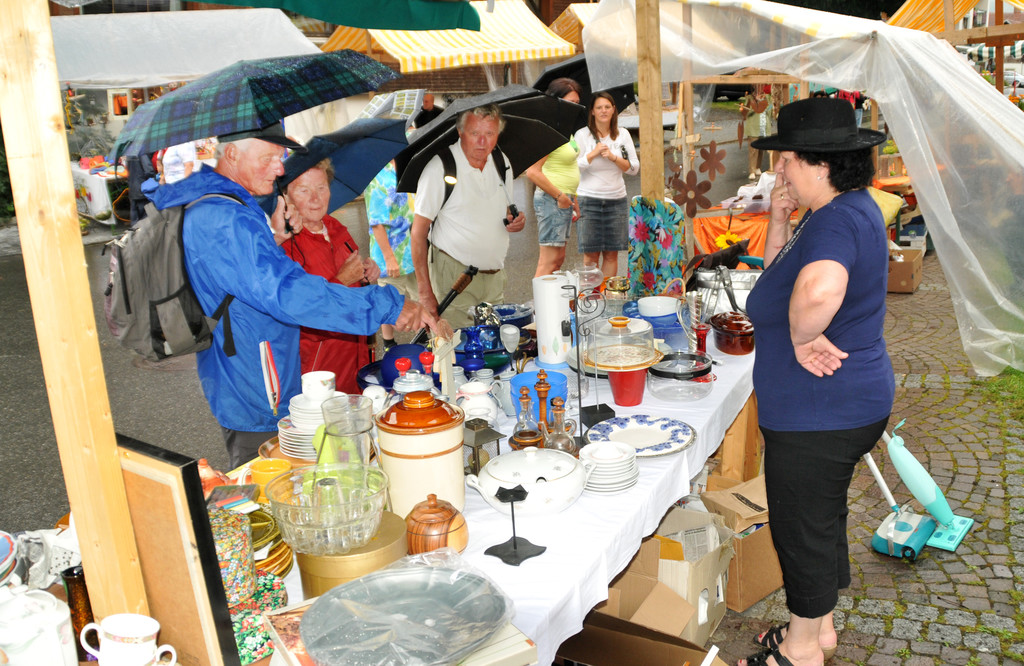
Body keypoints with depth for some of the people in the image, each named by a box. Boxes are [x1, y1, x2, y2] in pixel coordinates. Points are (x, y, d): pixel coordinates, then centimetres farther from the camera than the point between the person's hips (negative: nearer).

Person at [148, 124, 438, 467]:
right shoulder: (227, 219, -26)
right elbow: (290, 294, -35)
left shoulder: (201, 206, 9)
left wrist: (272, 236, 4)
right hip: (257, 405, -10)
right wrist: (390, 306, -33)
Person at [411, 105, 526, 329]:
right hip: (454, 277, -5)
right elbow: (418, 232, -11)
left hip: (495, 275, 6)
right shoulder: (439, 168, -12)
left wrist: (515, 221, -5)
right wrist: (425, 291, -16)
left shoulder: (502, 162, 7)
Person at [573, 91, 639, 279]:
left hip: (617, 200, 3)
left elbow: (634, 168, 5)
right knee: (591, 255, -1)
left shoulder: (623, 134, 8)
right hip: (589, 199, -3)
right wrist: (593, 153, -11)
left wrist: (613, 157, -9)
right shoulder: (582, 135, 0)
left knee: (612, 254, 5)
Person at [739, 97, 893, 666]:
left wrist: (802, 339, -28)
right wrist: (778, 221, 2)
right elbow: (778, 277, 18)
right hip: (845, 404, 10)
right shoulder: (842, 210, 9)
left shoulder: (837, 220, -26)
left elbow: (817, 291, -48)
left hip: (818, 414, -10)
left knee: (803, 530, 8)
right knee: (821, 520, 24)